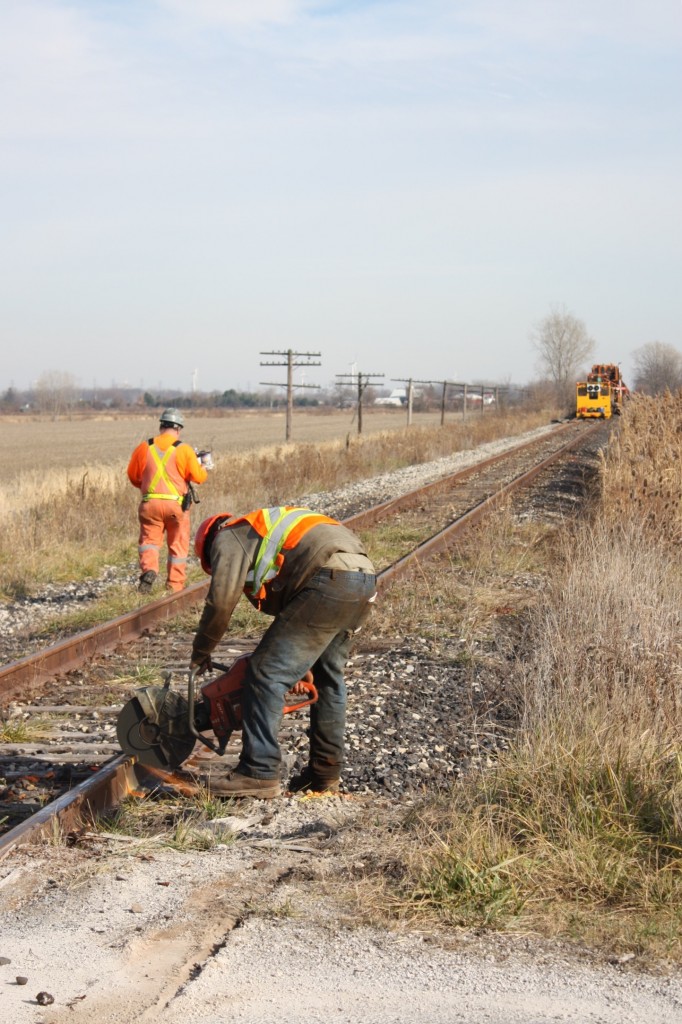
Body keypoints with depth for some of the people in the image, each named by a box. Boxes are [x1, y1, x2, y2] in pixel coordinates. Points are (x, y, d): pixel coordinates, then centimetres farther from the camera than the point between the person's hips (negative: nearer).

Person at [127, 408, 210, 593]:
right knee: (178, 545, 10)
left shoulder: (144, 448, 3)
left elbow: (133, 476, 10)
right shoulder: (184, 450, -5)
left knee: (149, 539, 8)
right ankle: (175, 587, 12)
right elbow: (198, 477, -5)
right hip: (176, 504, -1)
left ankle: (149, 569, -20)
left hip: (150, 503, 1)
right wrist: (205, 466, 16)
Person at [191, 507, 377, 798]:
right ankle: (326, 773, 28)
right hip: (365, 580, 9)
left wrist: (200, 652, 12)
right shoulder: (267, 534, 38)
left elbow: (221, 600, -1)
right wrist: (300, 664, 31)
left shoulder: (228, 537, 12)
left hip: (330, 583, -9)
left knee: (267, 673, -5)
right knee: (327, 677, 24)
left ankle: (260, 773, -7)